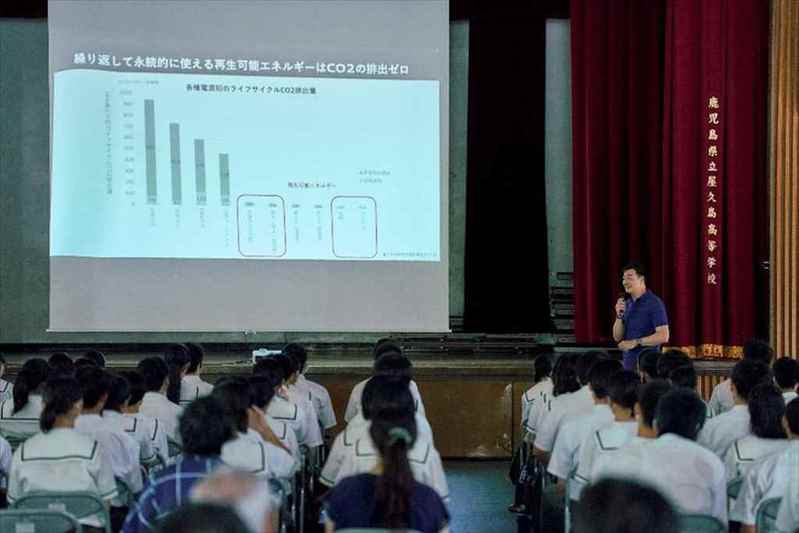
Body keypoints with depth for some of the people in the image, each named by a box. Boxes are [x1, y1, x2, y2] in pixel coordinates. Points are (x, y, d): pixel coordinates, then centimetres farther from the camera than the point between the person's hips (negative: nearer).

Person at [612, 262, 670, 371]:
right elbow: (617, 337, 12)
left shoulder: (654, 303, -8)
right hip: (629, 364, 7)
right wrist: (619, 315, -3)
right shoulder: (627, 304, 13)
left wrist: (635, 342, -18)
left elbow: (663, 336, -16)